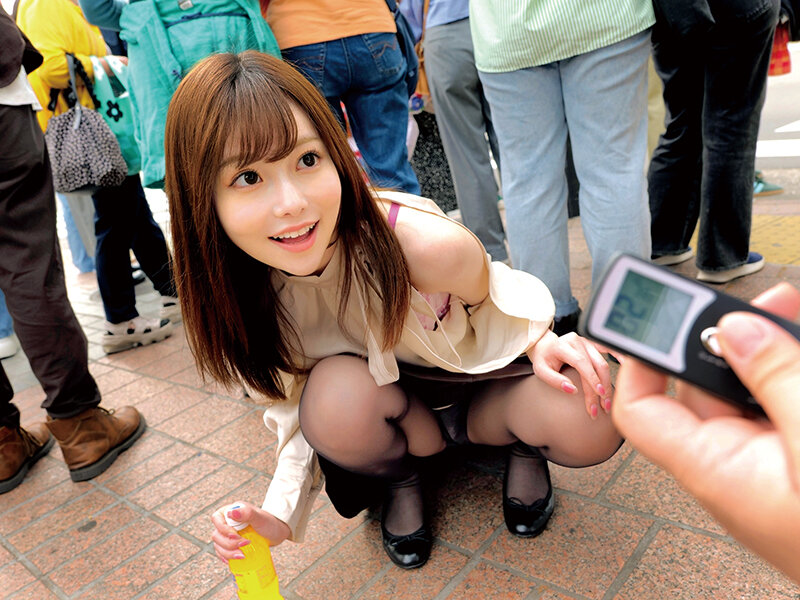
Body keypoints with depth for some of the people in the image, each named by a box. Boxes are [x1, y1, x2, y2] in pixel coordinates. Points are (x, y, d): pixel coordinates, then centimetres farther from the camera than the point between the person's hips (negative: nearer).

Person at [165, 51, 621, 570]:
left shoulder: (427, 245, -34)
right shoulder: (242, 294, -21)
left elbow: (493, 299, -10)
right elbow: (298, 412, -10)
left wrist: (541, 342, -30)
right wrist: (279, 514, -25)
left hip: (481, 382, -1)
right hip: (387, 408, 2)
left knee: (591, 421, -31)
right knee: (335, 390, -34)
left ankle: (525, 448, 7)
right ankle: (400, 482, 1)